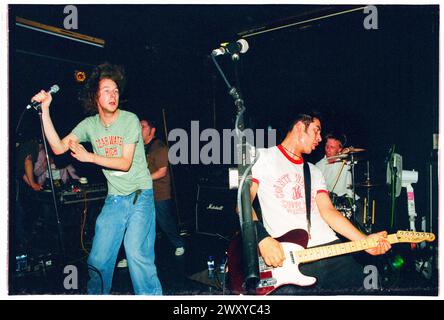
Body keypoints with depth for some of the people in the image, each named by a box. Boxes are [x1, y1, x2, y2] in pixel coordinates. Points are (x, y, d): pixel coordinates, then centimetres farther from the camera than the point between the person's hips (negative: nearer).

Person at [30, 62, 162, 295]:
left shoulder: (130, 120, -9)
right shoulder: (89, 125, 4)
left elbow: (125, 163, -13)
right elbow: (58, 147, -5)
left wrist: (89, 157, -17)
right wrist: (45, 110, -9)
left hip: (140, 196, -4)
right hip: (114, 199, 4)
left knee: (137, 253, -15)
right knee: (98, 259, 4)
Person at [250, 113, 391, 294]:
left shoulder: (314, 171, 24)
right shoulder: (263, 157, 5)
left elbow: (327, 210, 13)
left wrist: (365, 241, 0)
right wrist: (262, 238, -20)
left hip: (329, 247, 6)